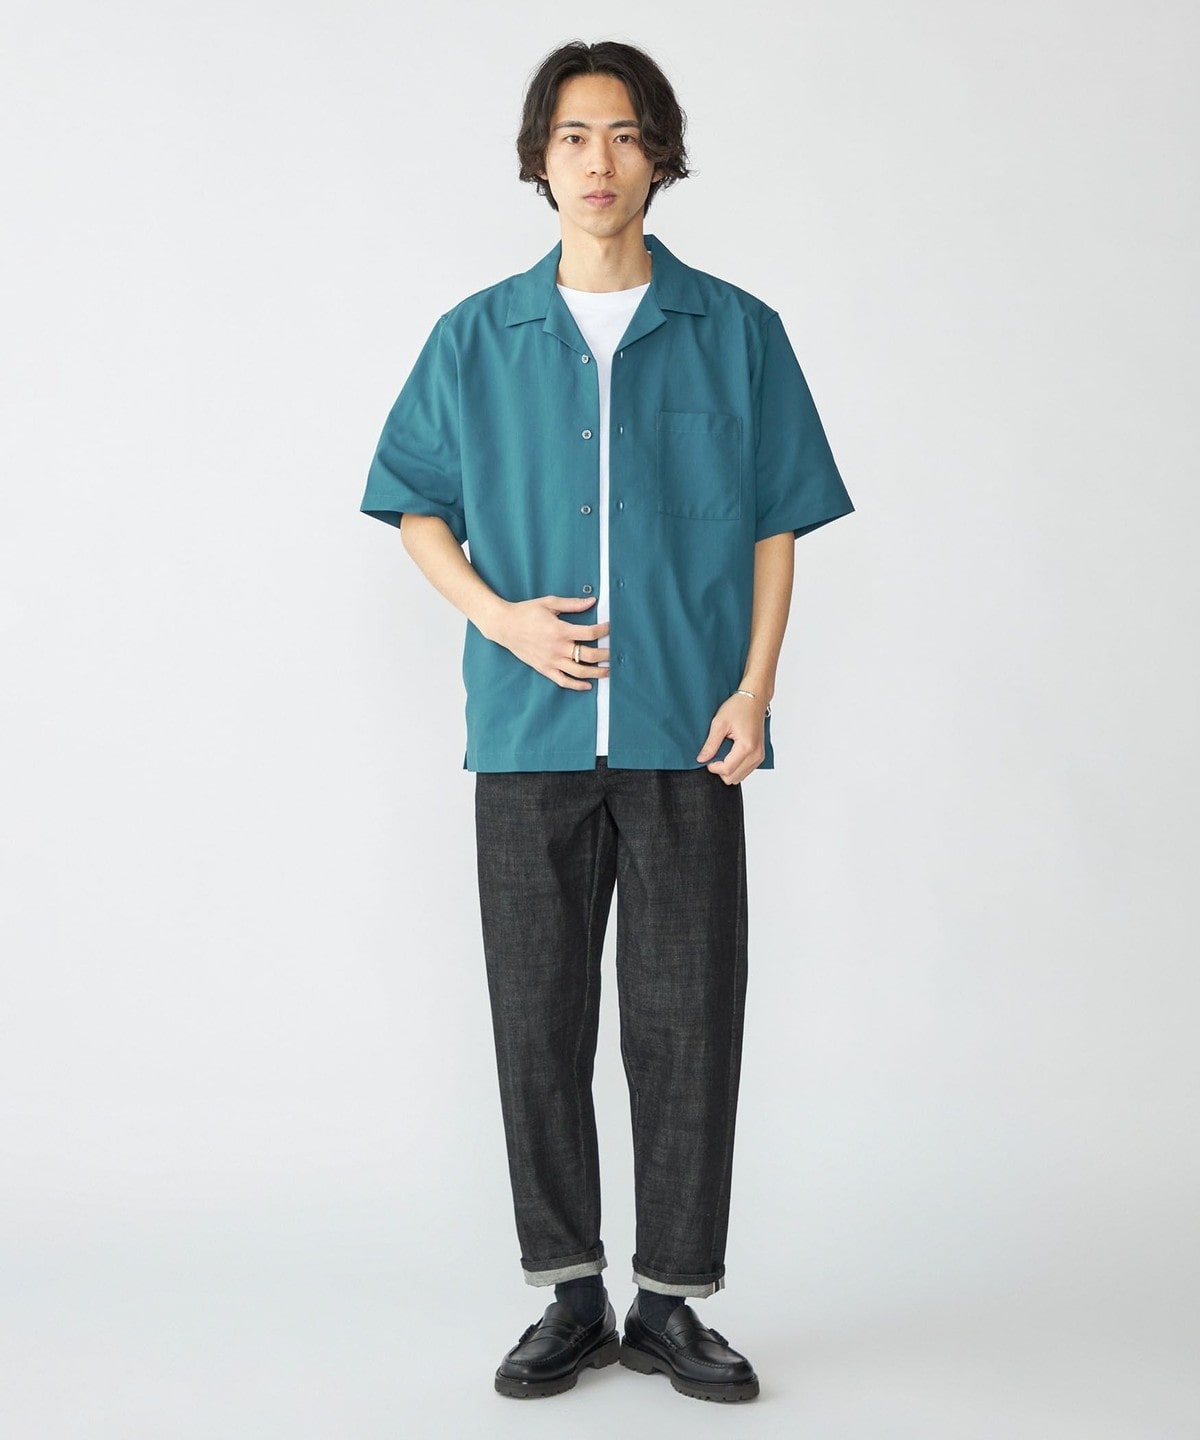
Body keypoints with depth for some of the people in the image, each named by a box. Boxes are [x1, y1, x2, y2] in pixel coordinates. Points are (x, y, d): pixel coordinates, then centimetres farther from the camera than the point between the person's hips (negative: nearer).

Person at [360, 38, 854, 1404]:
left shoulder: (736, 333, 5)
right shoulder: (477, 339, 7)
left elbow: (776, 526, 6)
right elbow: (417, 505, 10)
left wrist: (754, 689, -5)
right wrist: (504, 616, -7)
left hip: (686, 731, -1)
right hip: (528, 731, 1)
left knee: (687, 1023, 3)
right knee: (539, 1022, 6)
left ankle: (669, 1302, 17)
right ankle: (571, 1295, 20)